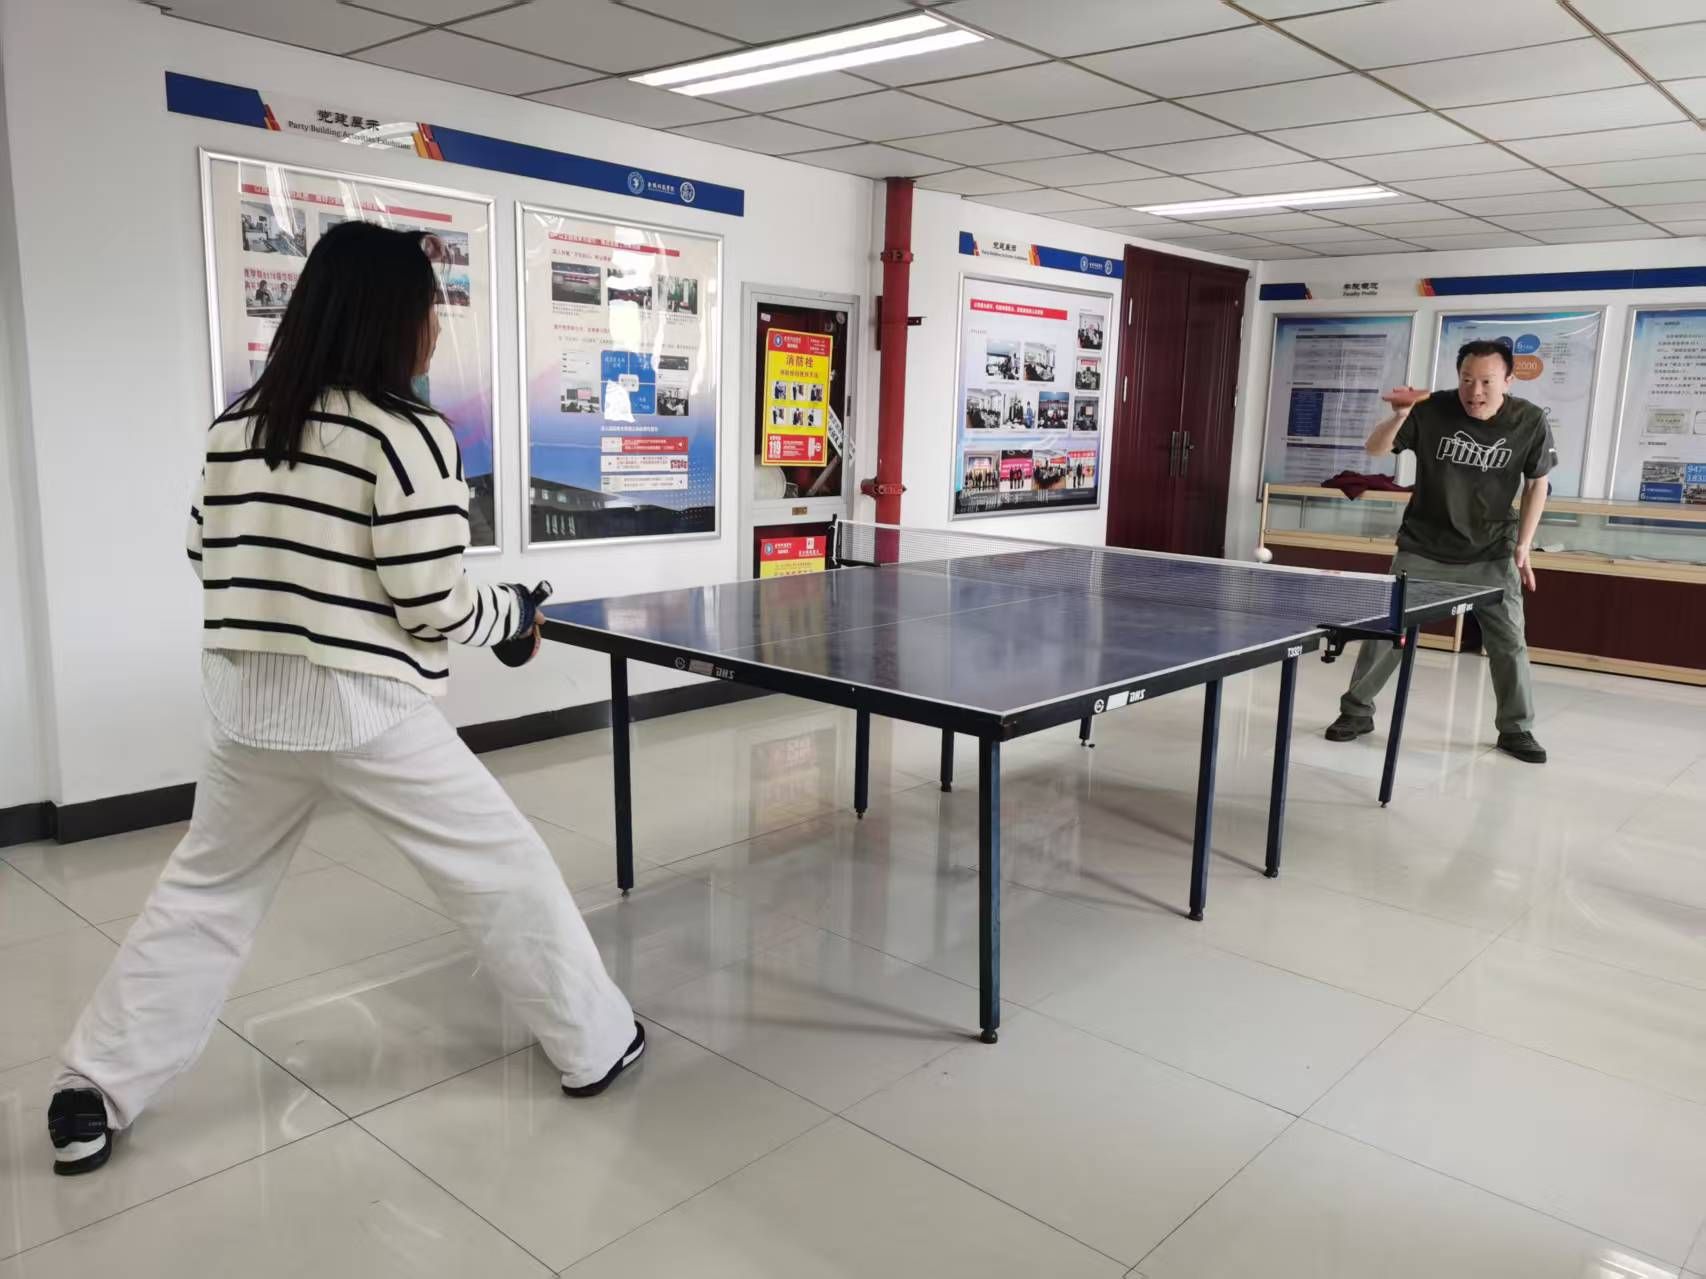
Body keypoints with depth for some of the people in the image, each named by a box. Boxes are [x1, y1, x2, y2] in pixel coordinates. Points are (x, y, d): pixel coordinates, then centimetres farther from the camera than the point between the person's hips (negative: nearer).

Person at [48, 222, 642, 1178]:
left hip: (249, 701, 6)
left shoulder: (239, 423, 6)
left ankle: (95, 1094, 29)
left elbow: (212, 556, 14)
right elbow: (435, 606, -16)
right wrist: (515, 615, 2)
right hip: (365, 708, -6)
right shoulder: (408, 435, -15)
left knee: (203, 898, 22)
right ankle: (595, 1046, 21)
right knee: (505, 871, 9)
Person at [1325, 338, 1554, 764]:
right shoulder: (1433, 410, -17)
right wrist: (1398, 416, -33)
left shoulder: (1530, 422, -11)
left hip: (1490, 555, 1)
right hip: (1423, 549, -1)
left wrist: (1523, 545, -4)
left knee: (1509, 641, 2)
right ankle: (1356, 711, 17)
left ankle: (1516, 729, 19)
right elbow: (1375, 449, -12)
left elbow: (1536, 484, 2)